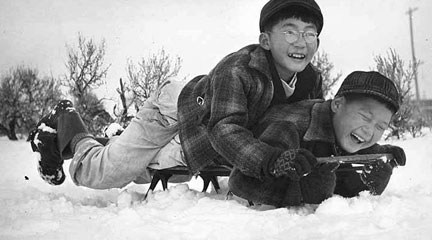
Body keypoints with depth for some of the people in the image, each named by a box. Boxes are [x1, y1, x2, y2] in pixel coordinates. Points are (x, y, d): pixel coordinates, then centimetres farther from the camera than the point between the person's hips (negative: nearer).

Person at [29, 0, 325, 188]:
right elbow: (225, 128, -46)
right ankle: (65, 124, 24)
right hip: (173, 115, -6)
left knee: (140, 174, 20)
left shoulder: (312, 82, -15)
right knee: (97, 175, -3)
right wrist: (270, 161, -61)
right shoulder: (236, 69, -36)